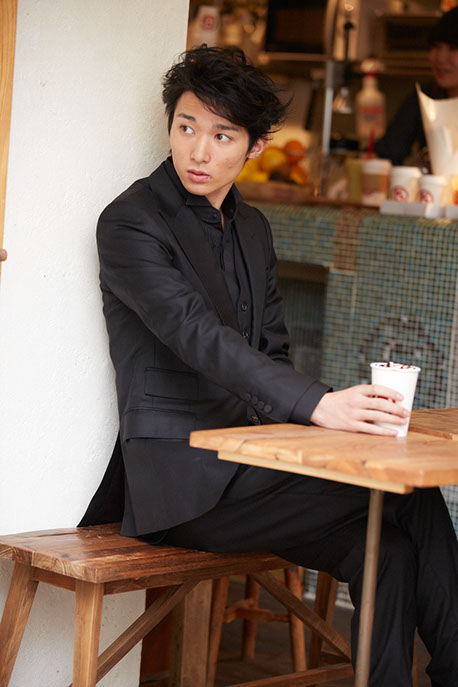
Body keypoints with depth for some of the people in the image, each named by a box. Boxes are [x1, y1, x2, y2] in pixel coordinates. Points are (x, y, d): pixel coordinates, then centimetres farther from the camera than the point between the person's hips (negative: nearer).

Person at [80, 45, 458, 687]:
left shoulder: (253, 228, 18)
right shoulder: (130, 222, -7)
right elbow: (198, 336, -21)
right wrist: (319, 405, -34)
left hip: (248, 465, 7)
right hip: (180, 479, -7)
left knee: (389, 549, -19)